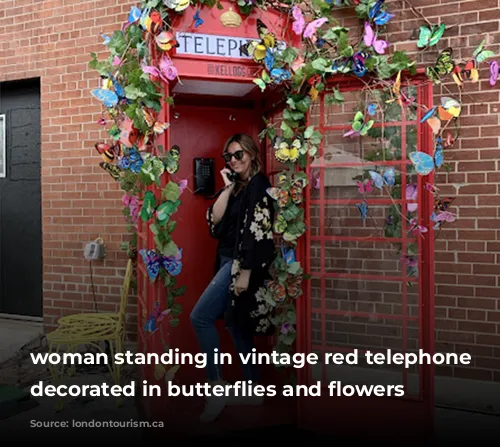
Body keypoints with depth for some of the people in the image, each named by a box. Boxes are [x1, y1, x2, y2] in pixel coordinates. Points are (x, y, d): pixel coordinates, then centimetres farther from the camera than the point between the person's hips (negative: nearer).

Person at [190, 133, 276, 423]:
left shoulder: (259, 185, -9)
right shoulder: (237, 188, 16)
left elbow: (258, 231, -18)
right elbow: (214, 220, 4)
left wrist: (245, 273, -22)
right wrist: (228, 188, -3)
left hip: (243, 263, -9)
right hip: (228, 261, 9)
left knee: (200, 317, -15)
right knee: (237, 327, 12)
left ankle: (217, 387, -10)